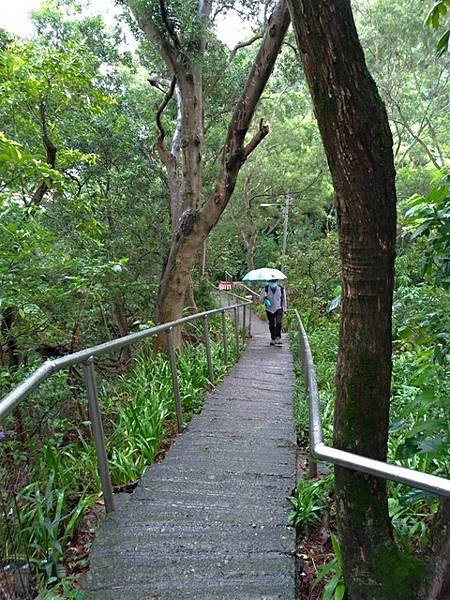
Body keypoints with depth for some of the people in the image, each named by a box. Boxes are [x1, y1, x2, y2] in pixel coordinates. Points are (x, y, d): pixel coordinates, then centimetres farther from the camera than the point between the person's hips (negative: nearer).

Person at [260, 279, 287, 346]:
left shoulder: (281, 289, -5)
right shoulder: (266, 289, -5)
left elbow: (284, 300, 7)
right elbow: (261, 298, 3)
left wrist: (284, 309, 9)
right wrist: (265, 300, -20)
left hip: (279, 309, -2)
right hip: (269, 310, 2)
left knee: (279, 323, -20)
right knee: (271, 325, 9)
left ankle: (278, 338, -18)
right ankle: (273, 339, 24)